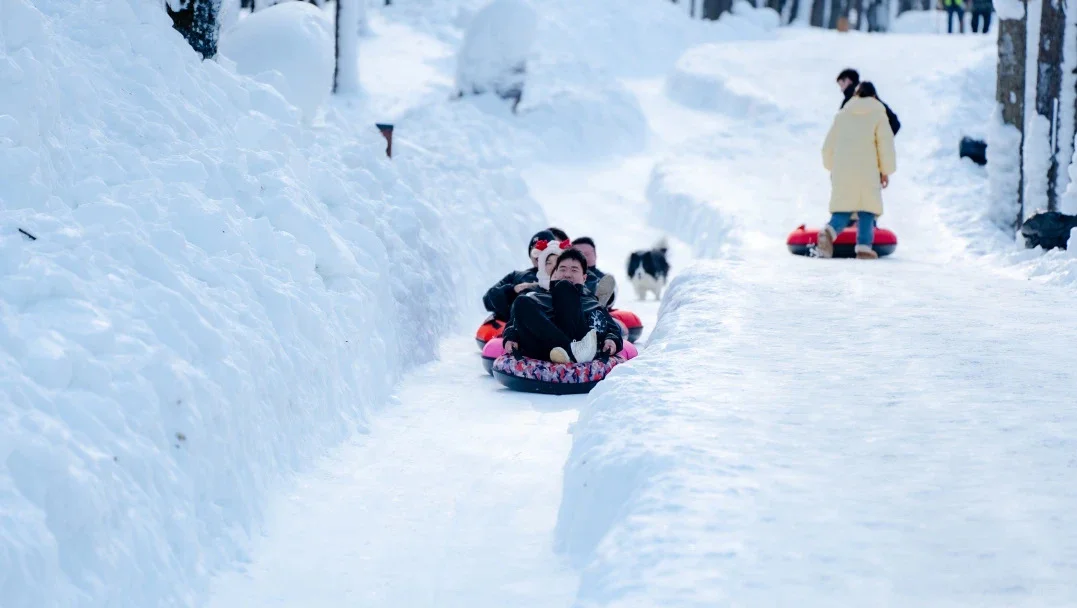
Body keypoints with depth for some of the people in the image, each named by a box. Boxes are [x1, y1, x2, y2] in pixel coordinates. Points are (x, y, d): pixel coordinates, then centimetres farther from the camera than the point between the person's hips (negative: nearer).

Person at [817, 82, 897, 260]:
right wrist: (886, 171, 9)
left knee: (843, 209, 4)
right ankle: (863, 246, -6)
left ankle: (830, 231, -24)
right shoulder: (878, 115, 5)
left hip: (841, 171, 3)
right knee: (866, 209, 4)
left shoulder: (842, 115, 16)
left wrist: (831, 166, 31)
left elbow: (828, 146, 17)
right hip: (866, 171, -3)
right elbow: (886, 145, 0)